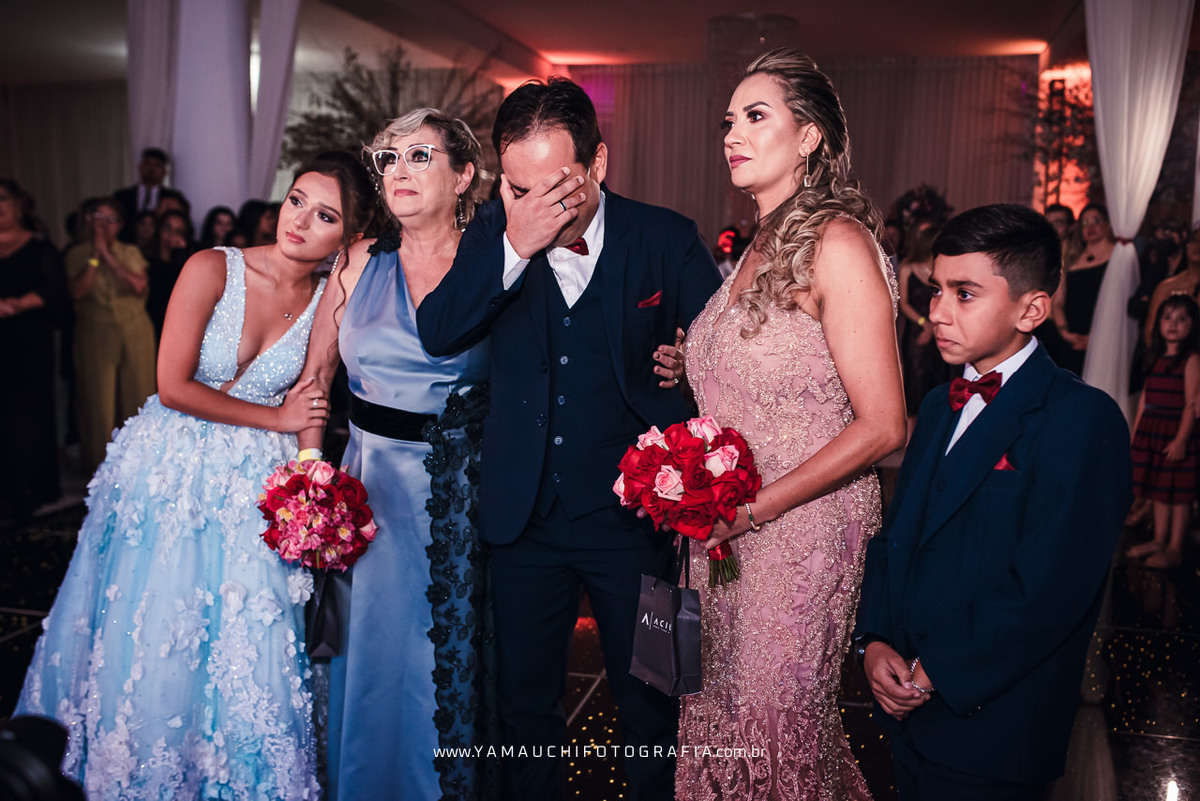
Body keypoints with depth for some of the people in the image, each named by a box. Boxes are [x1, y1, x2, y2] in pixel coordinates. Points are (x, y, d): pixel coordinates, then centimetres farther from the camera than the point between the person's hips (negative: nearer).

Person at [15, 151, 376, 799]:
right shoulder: (212, 269, -12)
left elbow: (311, 412, 1)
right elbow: (175, 386, -14)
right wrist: (273, 418, -9)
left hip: (252, 488, 1)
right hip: (168, 473, -1)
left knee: (245, 651, 4)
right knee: (147, 637, 10)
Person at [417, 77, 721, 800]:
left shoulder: (667, 239, -8)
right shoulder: (496, 229, -2)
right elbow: (437, 334, -13)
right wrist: (515, 247, -25)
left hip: (632, 517, -2)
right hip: (525, 518, 2)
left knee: (649, 708, 14)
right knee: (526, 704, 18)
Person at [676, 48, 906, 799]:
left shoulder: (837, 243, -15)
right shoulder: (756, 247, 9)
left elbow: (882, 425, -19)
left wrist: (757, 506, -19)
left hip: (802, 527, -7)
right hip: (729, 528, 7)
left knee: (772, 722, 8)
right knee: (722, 705, 18)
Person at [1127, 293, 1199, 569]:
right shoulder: (1157, 359, 11)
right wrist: (1135, 431, 15)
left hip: (1176, 432, -7)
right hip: (1151, 431, 7)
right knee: (1158, 490, 15)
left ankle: (1175, 548, 9)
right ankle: (1159, 540, 26)